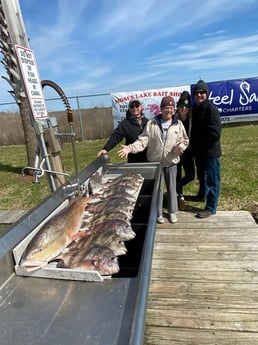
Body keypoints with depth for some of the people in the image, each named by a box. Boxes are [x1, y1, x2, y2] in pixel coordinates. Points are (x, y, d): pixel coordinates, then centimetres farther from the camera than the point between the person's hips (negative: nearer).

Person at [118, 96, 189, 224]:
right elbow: (142, 141, -10)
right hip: (155, 162, -1)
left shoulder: (178, 124, -1)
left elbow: (185, 141, 6)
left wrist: (181, 147, -18)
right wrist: (130, 148, -26)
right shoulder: (152, 124, -5)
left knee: (172, 188, 12)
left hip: (171, 162, 1)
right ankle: (158, 213, 26)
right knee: (157, 188, 9)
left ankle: (172, 211, 31)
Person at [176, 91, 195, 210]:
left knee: (190, 175, 6)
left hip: (188, 151, 4)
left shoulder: (191, 119, -1)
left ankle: (176, 187, 34)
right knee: (178, 176, 4)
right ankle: (180, 196, 25)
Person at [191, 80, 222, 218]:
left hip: (211, 152, -8)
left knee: (212, 180, 1)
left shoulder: (211, 109, -15)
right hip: (199, 152, 8)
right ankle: (202, 195, 46)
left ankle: (211, 208, 11)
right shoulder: (195, 109, 9)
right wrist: (194, 147, 5)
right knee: (201, 176, 24)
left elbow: (215, 134, -21)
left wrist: (198, 145, -12)